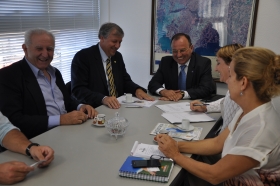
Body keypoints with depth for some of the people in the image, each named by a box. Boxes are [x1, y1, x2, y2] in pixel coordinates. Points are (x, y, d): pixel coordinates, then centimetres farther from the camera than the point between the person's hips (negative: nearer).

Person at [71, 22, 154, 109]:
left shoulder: (118, 56, 10)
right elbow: (78, 89, -16)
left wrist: (137, 90, -7)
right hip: (95, 109, -5)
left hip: (118, 106, 6)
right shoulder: (83, 57, -9)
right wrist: (103, 99, -30)